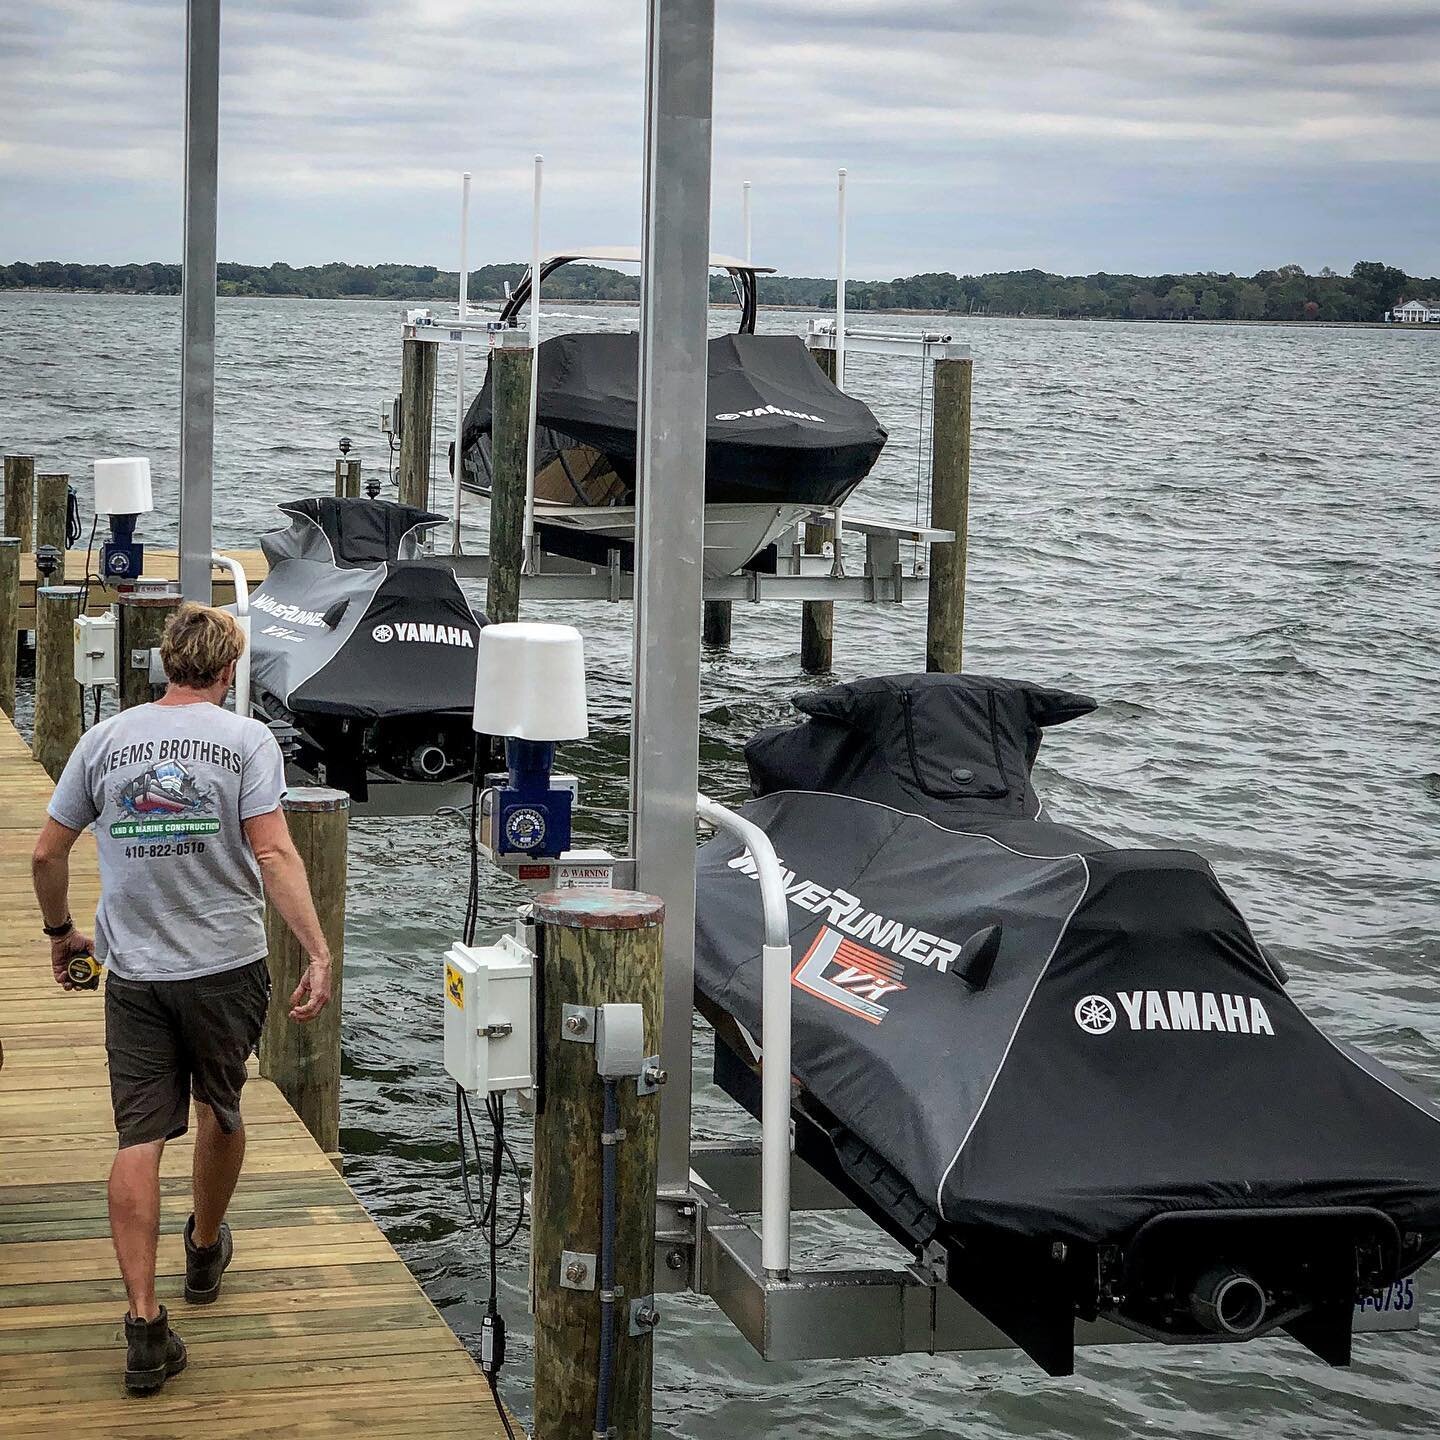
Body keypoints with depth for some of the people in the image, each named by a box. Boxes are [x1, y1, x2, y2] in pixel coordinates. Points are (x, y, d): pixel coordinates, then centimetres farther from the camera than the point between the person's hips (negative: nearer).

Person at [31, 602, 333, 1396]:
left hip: (134, 972, 1)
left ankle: (145, 1324, -9)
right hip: (226, 965, -1)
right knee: (220, 1112, 21)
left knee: (140, 1140, -1)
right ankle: (206, 1251, 44)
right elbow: (274, 854, -16)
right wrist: (318, 953, -17)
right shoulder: (245, 740, -6)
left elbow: (47, 854, 7)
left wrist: (60, 932, 23)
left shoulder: (105, 740, 3)